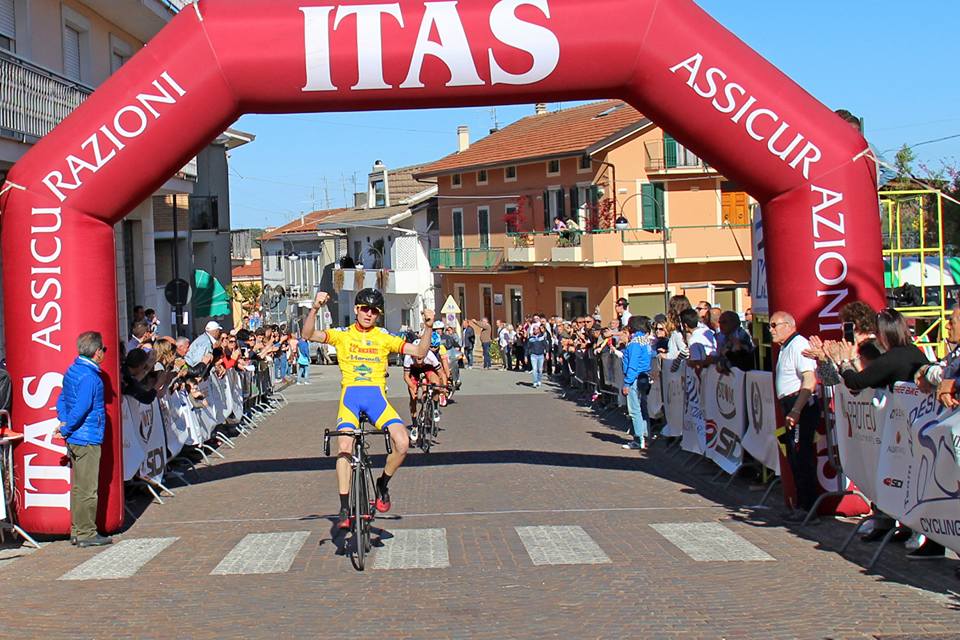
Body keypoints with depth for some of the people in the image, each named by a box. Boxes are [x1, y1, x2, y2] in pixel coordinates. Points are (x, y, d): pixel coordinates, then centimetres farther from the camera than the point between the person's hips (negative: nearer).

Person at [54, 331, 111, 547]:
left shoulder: (72, 371, 12)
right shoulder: (89, 377, -18)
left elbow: (62, 399, 17)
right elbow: (81, 408, -22)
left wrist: (64, 422, 6)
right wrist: (65, 430, -11)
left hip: (75, 439, 9)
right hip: (88, 440, -9)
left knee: (78, 487, 15)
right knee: (88, 489, -3)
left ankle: (77, 530, 20)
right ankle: (86, 533, 2)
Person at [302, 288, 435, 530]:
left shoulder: (385, 338, 12)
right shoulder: (342, 335, 8)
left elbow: (419, 352, 8)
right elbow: (308, 335, -6)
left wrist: (428, 327, -7)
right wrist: (315, 308, -22)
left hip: (377, 395, 1)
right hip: (351, 394, -1)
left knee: (402, 443, -19)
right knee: (344, 448, -20)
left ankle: (383, 484, 9)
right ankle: (344, 508, -9)